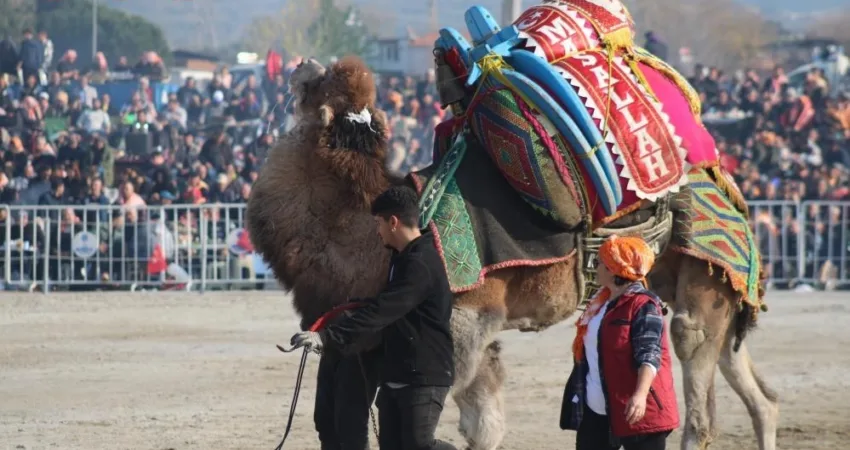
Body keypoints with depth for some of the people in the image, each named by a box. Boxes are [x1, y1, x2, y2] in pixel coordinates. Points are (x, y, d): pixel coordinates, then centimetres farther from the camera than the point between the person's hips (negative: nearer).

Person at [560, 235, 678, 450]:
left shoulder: (643, 306, -13)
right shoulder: (601, 301, 14)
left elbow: (649, 354, -23)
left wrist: (641, 394, -37)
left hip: (634, 411, -9)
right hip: (595, 411, 9)